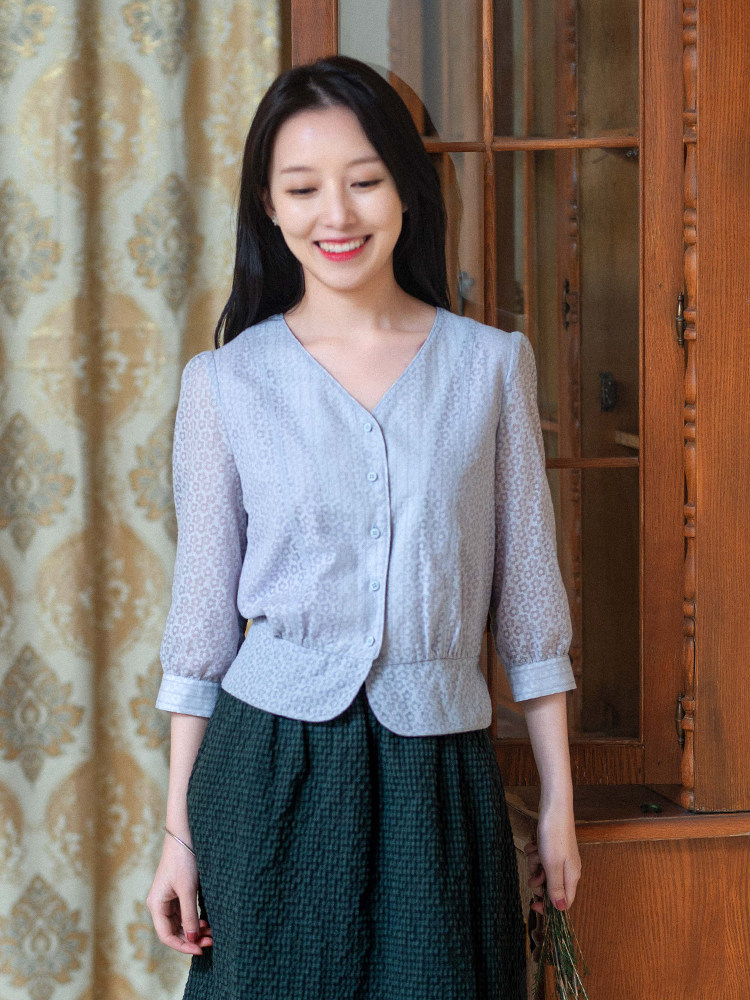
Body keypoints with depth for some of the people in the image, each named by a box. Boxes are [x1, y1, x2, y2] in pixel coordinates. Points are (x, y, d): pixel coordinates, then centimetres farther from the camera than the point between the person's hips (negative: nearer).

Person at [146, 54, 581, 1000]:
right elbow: (202, 614, 4)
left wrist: (558, 800, 7)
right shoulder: (226, 381, 1)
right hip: (271, 765, -1)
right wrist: (178, 830, 3)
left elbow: (528, 594, 6)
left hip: (435, 770, 1)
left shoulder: (491, 364, 3)